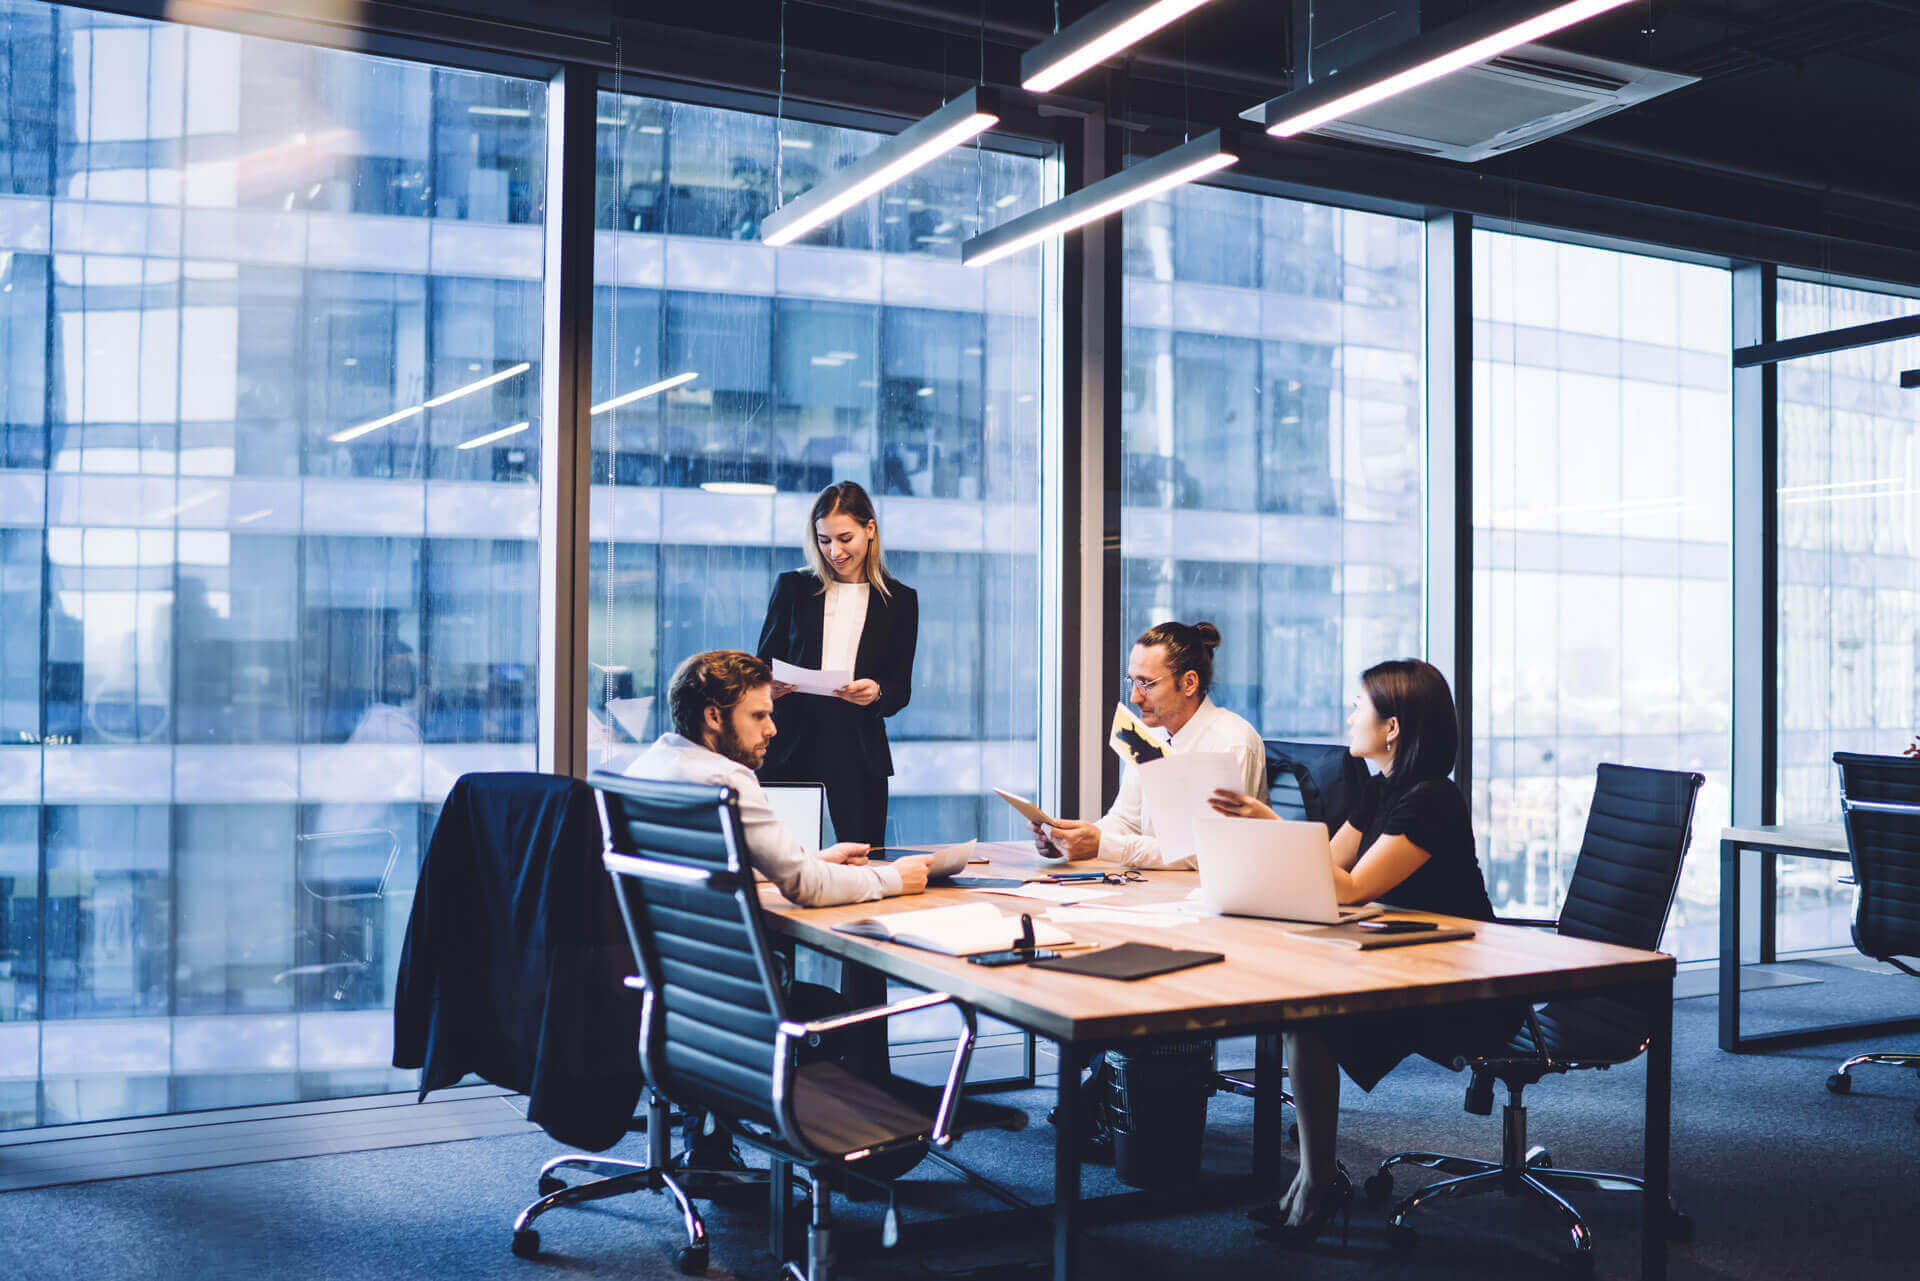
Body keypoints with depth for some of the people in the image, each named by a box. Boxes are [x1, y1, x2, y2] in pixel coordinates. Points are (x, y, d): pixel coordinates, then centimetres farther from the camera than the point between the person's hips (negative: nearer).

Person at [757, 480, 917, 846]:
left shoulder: (900, 600, 9)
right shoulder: (792, 588, 10)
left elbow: (901, 689, 7)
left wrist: (876, 692, -16)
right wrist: (769, 686, -11)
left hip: (859, 753, 0)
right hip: (791, 748, 0)